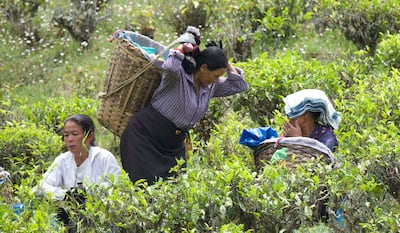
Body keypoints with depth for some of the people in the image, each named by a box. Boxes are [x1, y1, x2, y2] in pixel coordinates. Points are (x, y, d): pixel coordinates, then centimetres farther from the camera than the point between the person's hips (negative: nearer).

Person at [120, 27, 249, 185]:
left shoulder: (211, 86, 6)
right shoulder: (178, 75, -17)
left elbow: (240, 86, 13)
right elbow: (169, 66, -41)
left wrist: (226, 64, 1)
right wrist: (182, 47, -23)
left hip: (174, 145, 8)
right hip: (146, 137, -7)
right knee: (148, 188, -14)